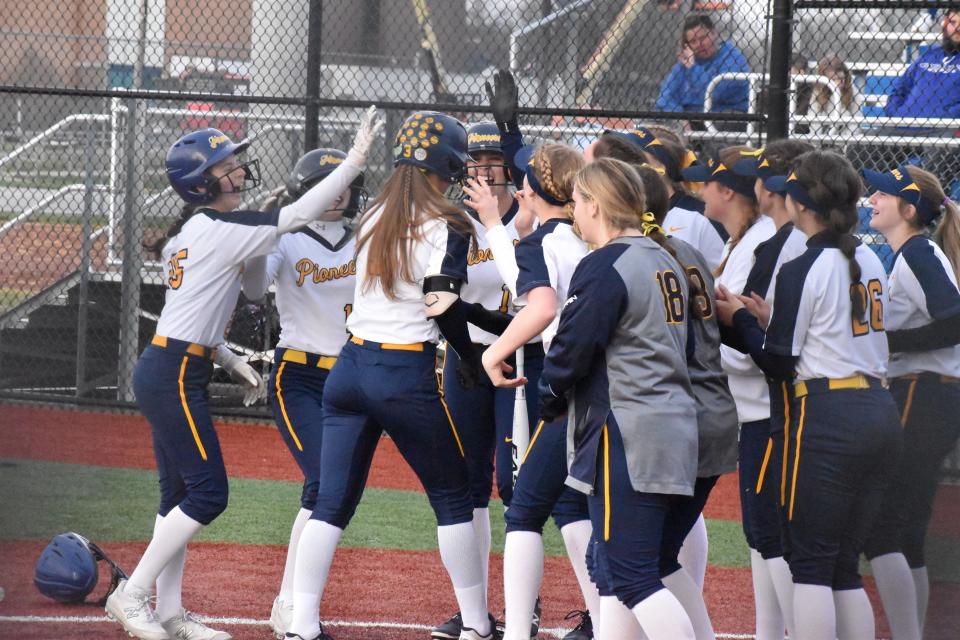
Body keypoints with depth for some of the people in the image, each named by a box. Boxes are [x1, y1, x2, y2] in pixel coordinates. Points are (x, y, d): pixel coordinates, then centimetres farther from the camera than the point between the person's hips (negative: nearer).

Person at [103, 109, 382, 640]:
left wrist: (230, 360, 18)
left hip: (164, 371, 10)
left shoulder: (191, 232, 14)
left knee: (180, 493, 10)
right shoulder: (219, 229, -15)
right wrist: (355, 161, -20)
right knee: (207, 492, -7)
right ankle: (131, 595, -3)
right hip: (175, 375, -10)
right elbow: (295, 217, -20)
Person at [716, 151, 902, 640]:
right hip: (880, 413, 8)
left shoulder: (803, 270, -10)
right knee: (845, 567, 12)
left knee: (810, 562, -4)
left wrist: (740, 319, 7)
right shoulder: (870, 263, 13)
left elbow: (778, 364, -8)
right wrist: (769, 319, 19)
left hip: (827, 418, -8)